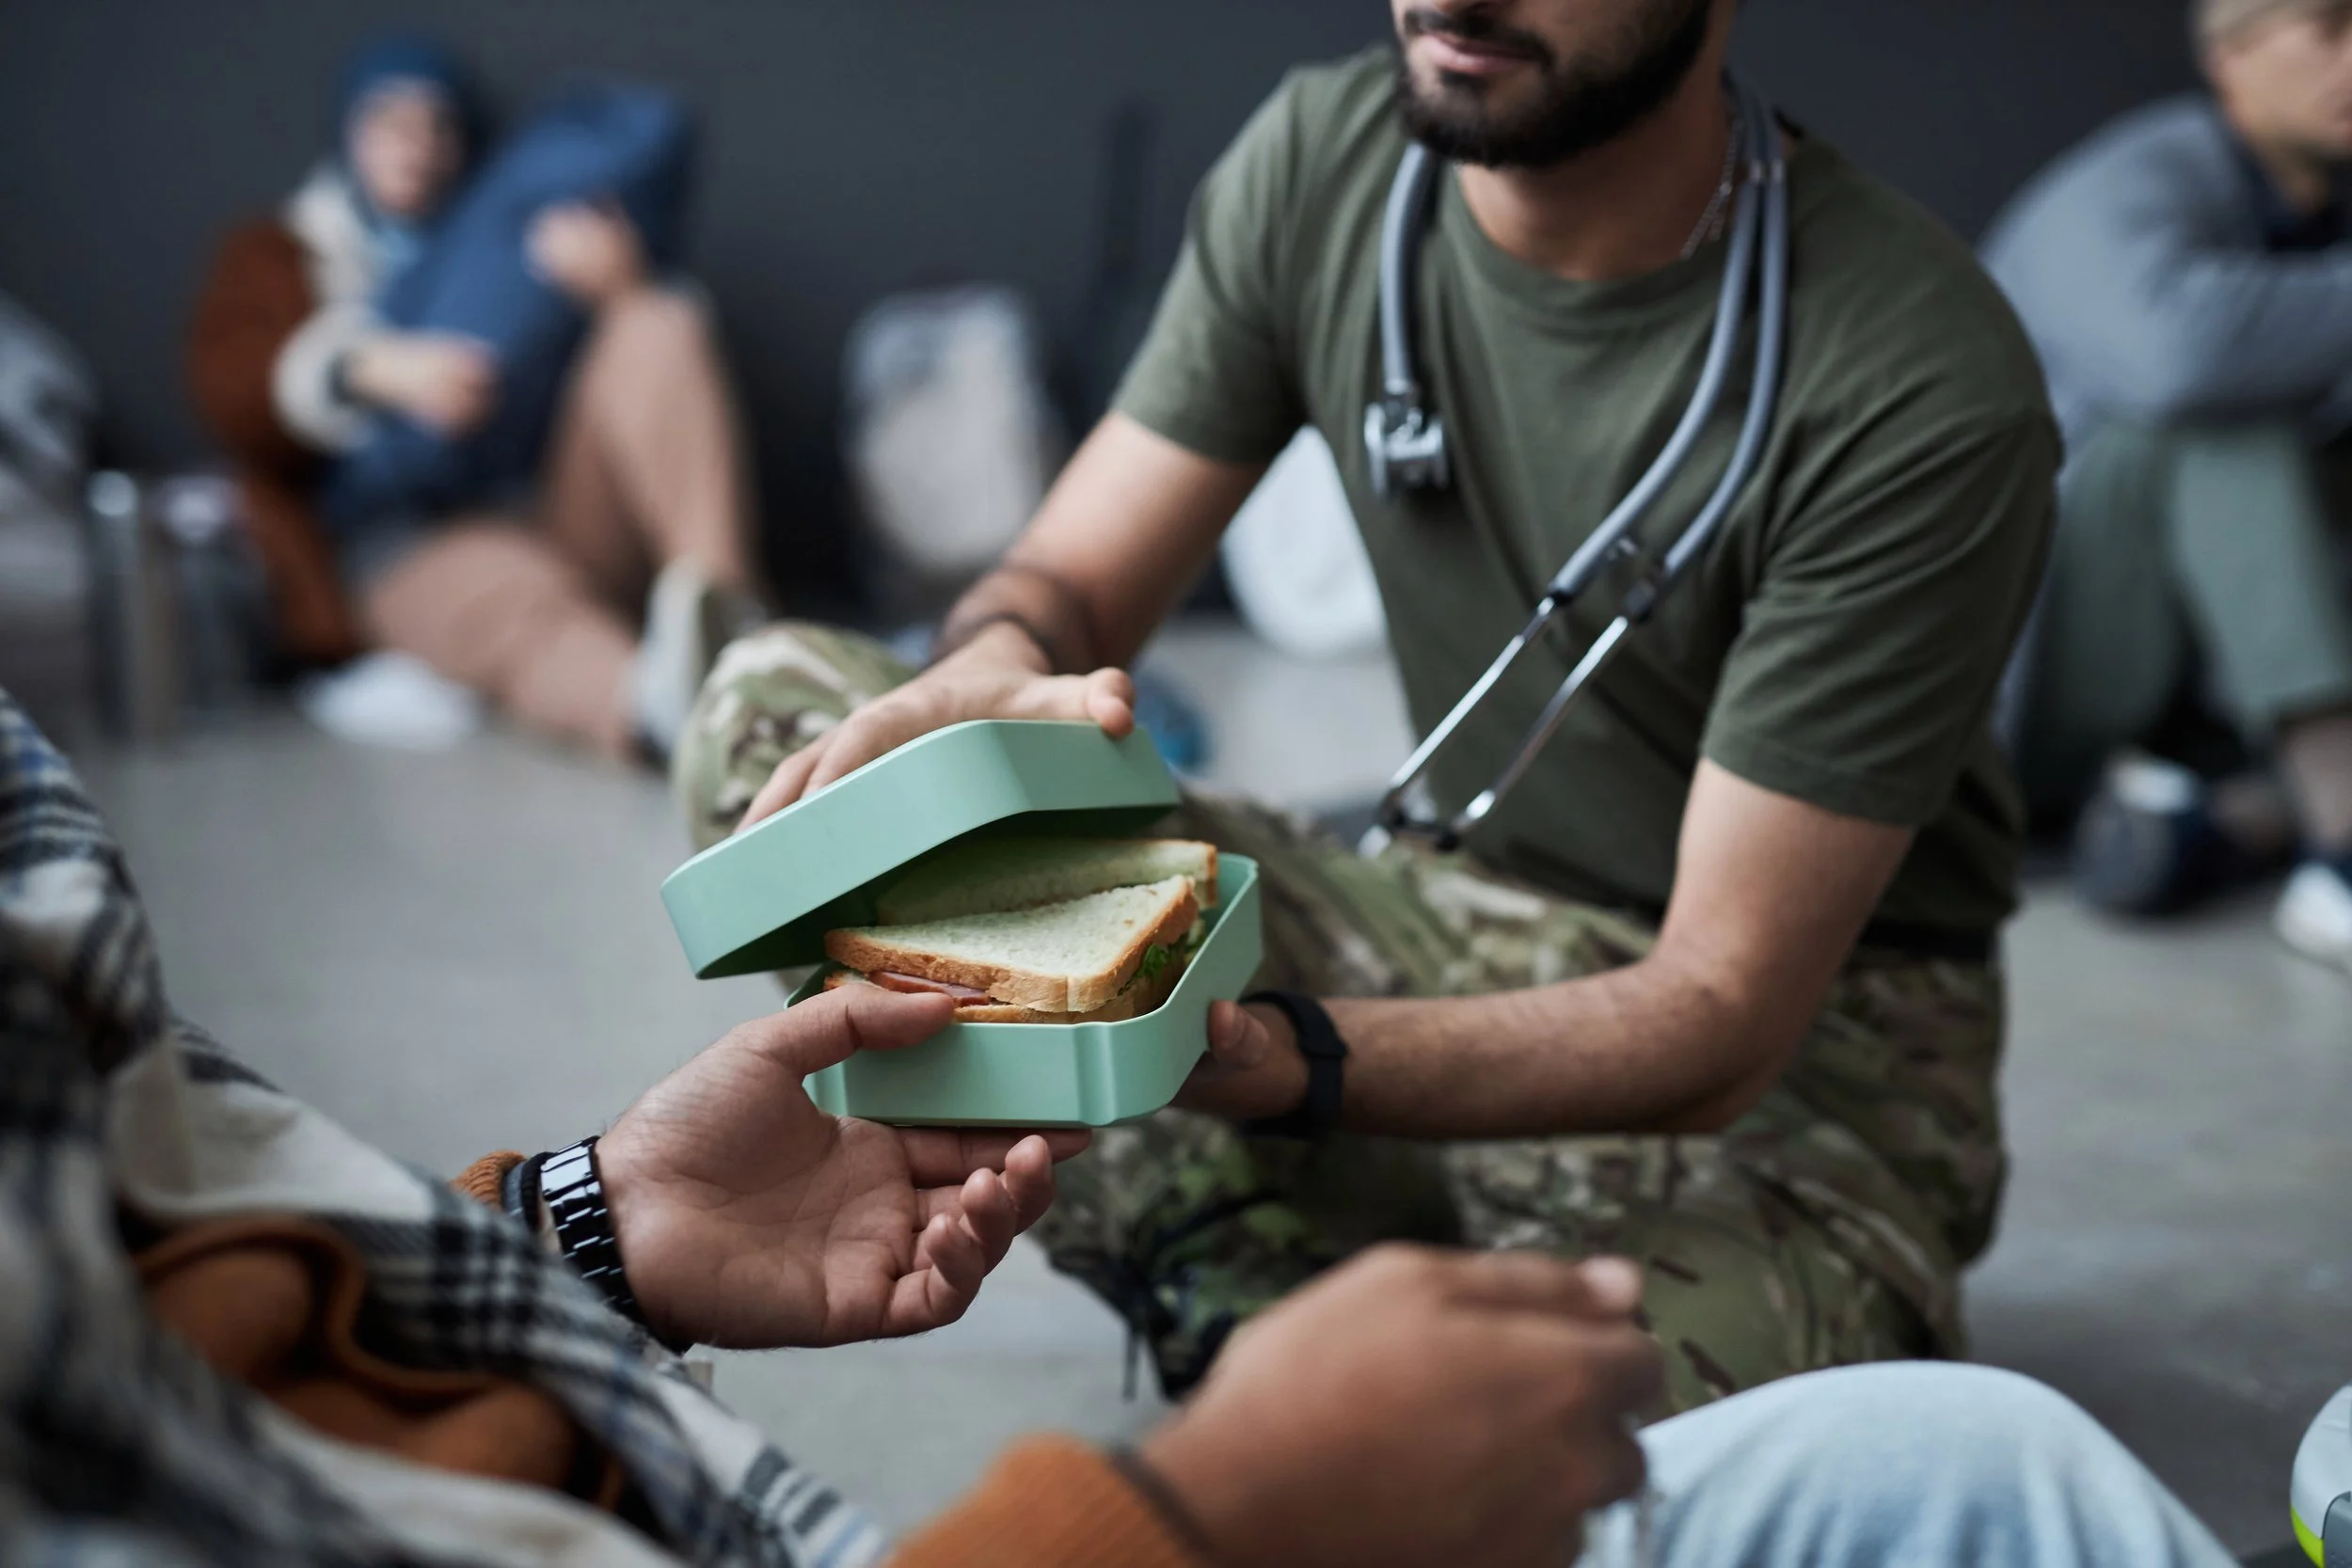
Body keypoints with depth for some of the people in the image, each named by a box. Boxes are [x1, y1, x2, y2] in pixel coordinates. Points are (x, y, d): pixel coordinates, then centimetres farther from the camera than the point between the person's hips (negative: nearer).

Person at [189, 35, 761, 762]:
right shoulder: (276, 258, 24)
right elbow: (229, 386, 2)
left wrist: (621, 286, -11)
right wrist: (376, 371, -19)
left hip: (554, 505, 3)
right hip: (406, 536, -2)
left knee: (660, 327, -23)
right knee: (514, 607, -39)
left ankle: (719, 610, -48)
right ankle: (662, 706, -73)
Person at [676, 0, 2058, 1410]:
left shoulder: (1923, 387, -23)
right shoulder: (1322, 156, -6)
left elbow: (1720, 1018, -23)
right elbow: (1069, 585, -1)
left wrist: (1262, 1058, -40)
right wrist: (990, 678, -28)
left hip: (1808, 1060, -5)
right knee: (778, 704, -9)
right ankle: (1264, 1290, -19)